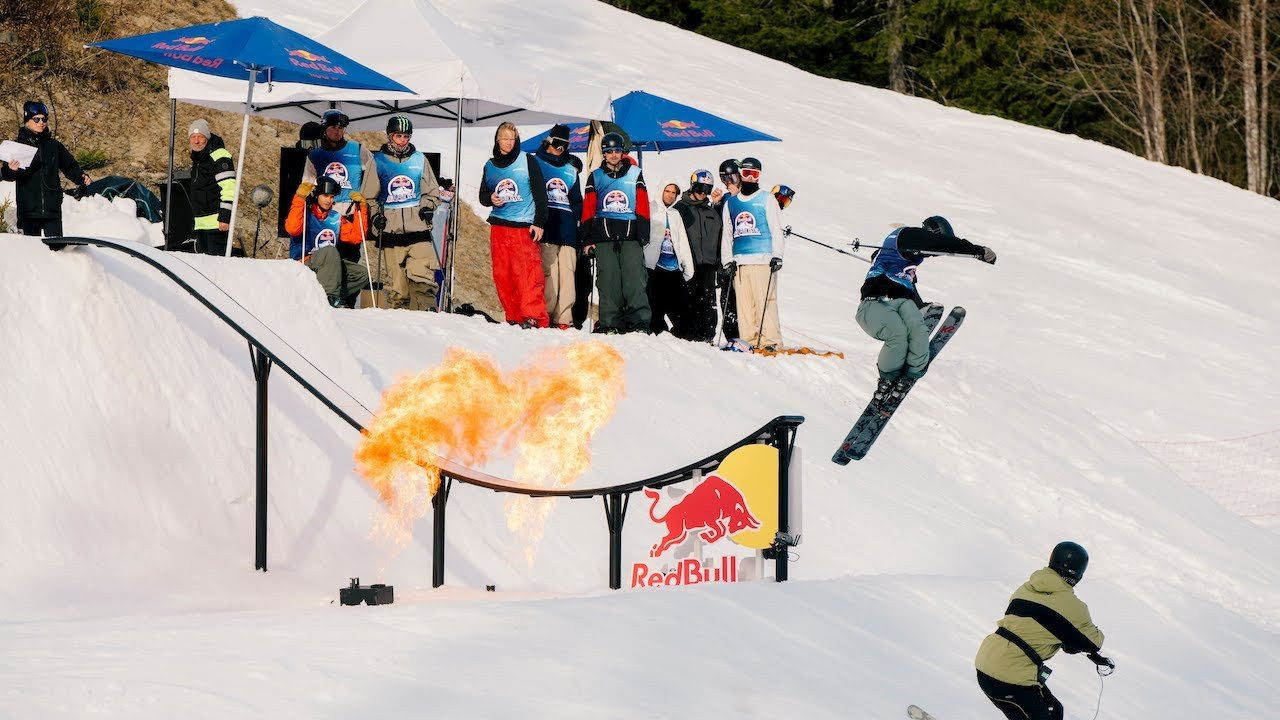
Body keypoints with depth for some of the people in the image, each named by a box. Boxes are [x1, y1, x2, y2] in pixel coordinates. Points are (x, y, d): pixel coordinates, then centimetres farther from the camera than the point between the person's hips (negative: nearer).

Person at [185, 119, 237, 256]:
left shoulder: (219, 156, -11)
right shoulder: (197, 160, 19)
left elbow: (229, 188, -18)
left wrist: (225, 217, -23)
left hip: (216, 222, -10)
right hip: (201, 223, 10)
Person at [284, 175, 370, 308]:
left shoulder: (336, 217, 15)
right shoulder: (307, 214, -3)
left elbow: (355, 237, 7)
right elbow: (292, 229, -25)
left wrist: (359, 210, 3)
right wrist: (299, 200, -24)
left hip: (329, 266, 6)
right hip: (303, 264, -6)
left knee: (362, 274, -9)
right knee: (331, 251, -33)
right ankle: (331, 296, -38)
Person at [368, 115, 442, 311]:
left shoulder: (419, 159, 13)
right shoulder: (378, 161, 9)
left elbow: (432, 190, 21)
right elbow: (369, 196, 14)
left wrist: (428, 208, 3)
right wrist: (375, 215, -1)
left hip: (418, 228, 1)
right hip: (391, 230, -1)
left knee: (422, 277, -14)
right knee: (398, 282, -5)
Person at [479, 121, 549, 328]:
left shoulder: (527, 161, 4)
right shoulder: (490, 166, 15)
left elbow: (540, 193, 2)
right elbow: (482, 195, 23)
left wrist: (539, 222, -6)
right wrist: (491, 199, -1)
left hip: (524, 226, -5)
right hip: (499, 225, 5)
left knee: (528, 272, -14)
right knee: (502, 274, 0)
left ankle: (534, 317, -20)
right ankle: (514, 318, 5)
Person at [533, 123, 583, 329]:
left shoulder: (570, 169, 22)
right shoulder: (537, 164, 9)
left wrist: (580, 225, 15)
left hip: (567, 227, 4)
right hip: (545, 226, -4)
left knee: (568, 272, -5)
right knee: (549, 272, -13)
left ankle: (564, 318, -6)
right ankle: (545, 317, -11)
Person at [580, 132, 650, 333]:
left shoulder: (635, 174, 13)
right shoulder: (595, 177, 14)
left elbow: (642, 207, 9)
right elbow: (588, 209, 12)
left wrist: (643, 234, 1)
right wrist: (587, 239, 4)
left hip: (630, 235, -1)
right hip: (604, 235, 1)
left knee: (634, 279, -11)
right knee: (608, 281, -4)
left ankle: (639, 322, -15)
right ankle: (610, 323, -2)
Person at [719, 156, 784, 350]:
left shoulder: (767, 200, 9)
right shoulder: (731, 202, 19)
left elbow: (776, 230, 4)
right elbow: (727, 234, 21)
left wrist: (777, 255, -6)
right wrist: (727, 260, 11)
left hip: (763, 260, -4)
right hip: (739, 260, 4)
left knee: (765, 300, -11)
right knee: (743, 303, -1)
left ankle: (770, 341, -14)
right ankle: (748, 340, 0)